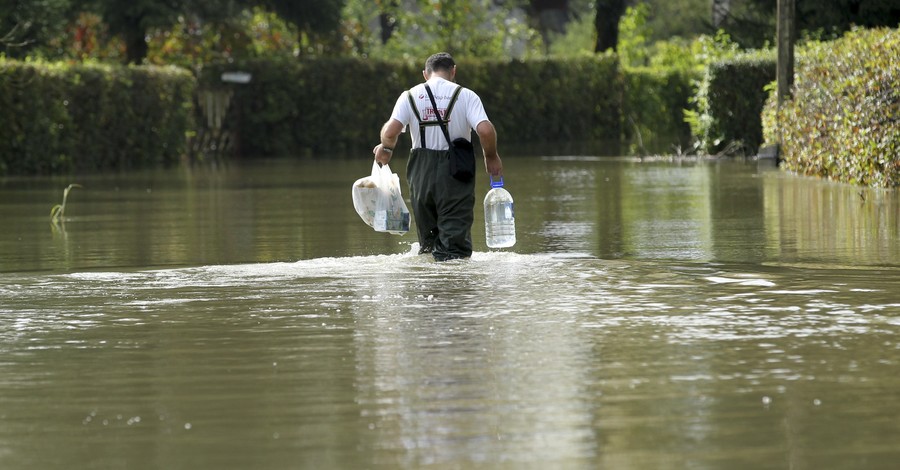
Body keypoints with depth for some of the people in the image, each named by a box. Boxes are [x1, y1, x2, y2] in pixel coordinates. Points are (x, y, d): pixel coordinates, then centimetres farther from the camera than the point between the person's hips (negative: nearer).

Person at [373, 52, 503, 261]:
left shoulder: (410, 96, 4)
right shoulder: (465, 95, -1)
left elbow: (390, 131, -8)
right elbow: (485, 130, -13)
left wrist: (386, 148, 13)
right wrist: (491, 157, 5)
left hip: (422, 171, 2)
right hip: (456, 170, -2)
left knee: (428, 235, 17)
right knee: (456, 236, -3)